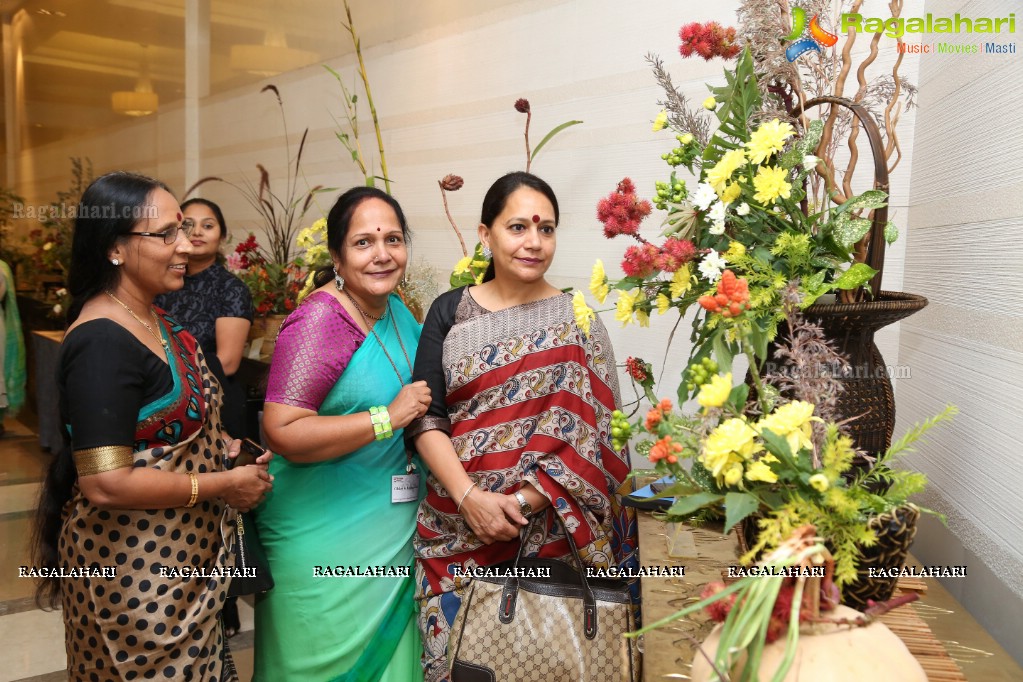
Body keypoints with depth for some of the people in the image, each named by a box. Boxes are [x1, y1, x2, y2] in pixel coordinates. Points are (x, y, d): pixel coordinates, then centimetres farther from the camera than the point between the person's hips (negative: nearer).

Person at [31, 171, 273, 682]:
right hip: (134, 568, -9)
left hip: (182, 556, 9)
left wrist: (219, 449, 2)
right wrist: (222, 485, -19)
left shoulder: (154, 322, 5)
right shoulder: (102, 342, -23)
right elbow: (107, 483, -28)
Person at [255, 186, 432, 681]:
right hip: (324, 542, -7)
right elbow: (282, 432, -27)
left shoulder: (396, 311, 5)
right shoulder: (318, 319, -19)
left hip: (391, 534, 8)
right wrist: (388, 418, -25)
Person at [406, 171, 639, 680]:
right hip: (454, 530, 2)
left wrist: (522, 503, -18)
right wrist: (469, 496, -15)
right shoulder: (450, 312, 2)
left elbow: (586, 435, -9)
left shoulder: (577, 320, -2)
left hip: (549, 531, -1)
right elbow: (425, 417, -3)